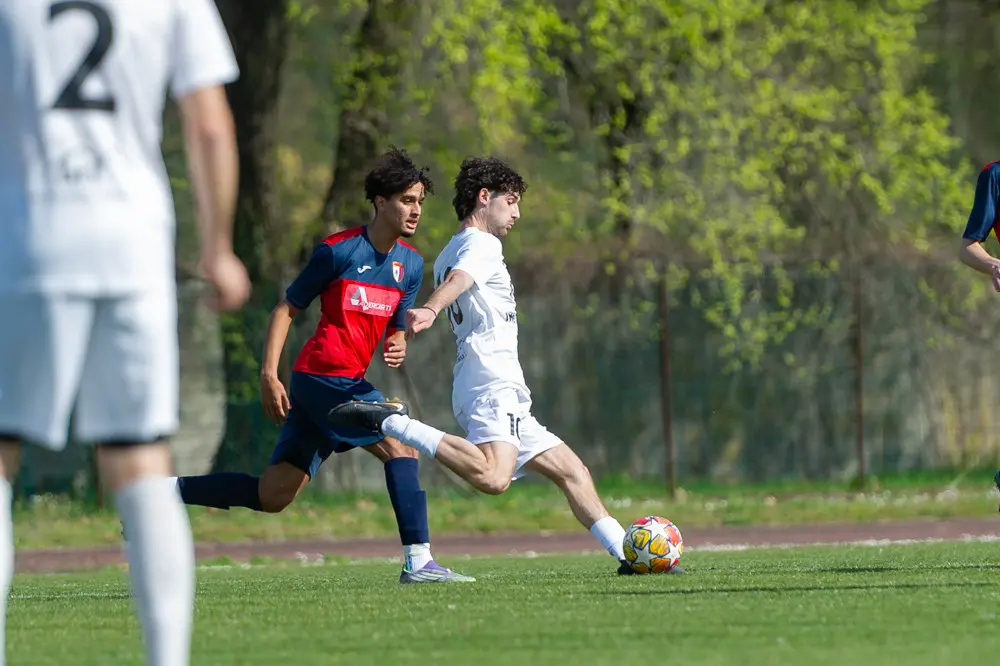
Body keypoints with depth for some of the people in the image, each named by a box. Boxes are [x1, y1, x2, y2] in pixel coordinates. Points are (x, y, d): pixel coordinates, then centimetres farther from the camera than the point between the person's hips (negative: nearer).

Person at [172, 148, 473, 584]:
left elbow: (396, 329, 21)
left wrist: (396, 346, -4)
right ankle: (418, 561, -17)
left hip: (350, 382, 8)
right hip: (324, 374, -8)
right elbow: (286, 309, -2)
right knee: (401, 447, -16)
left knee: (273, 495, 4)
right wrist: (269, 374, -9)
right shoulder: (340, 250, -8)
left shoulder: (411, 263, 12)